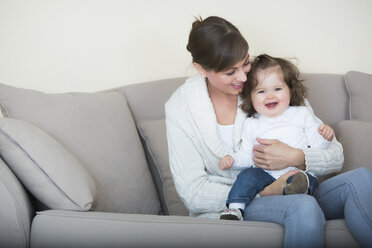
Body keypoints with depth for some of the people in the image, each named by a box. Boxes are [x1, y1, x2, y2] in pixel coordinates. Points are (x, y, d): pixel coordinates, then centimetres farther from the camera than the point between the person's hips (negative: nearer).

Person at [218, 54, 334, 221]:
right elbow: (247, 155, 19)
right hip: (265, 174, 1)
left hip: (299, 171, -1)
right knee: (249, 175, -27)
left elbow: (316, 145, 11)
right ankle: (235, 208, -35)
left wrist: (324, 137, -10)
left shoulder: (301, 114, 13)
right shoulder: (251, 124, 17)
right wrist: (233, 160, -1)